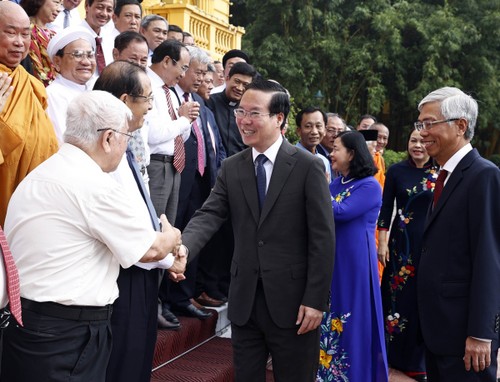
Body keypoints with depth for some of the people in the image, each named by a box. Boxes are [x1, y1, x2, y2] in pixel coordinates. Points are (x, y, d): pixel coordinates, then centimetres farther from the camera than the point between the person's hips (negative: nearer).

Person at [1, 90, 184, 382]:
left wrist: (167, 256, 18)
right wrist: (172, 237, 14)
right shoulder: (94, 186, -20)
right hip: (65, 335, -9)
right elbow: (151, 249, -7)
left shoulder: (44, 173, 9)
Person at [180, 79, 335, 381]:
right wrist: (182, 249, -27)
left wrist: (315, 300, -12)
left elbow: (323, 237, -9)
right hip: (245, 300, 4)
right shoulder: (231, 168, 5)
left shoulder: (308, 166, -7)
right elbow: (209, 216, -6)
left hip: (292, 300, -3)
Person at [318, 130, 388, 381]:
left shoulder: (370, 186, -12)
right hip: (331, 258, 7)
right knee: (330, 316, 13)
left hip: (354, 260, -7)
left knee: (351, 318, 3)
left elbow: (341, 212, -25)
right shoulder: (336, 183, 9)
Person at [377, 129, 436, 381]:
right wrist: (382, 242, -3)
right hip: (402, 242, 0)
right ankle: (394, 352, 23)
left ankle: (417, 360, 19)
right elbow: (386, 208, 1)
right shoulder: (396, 171, 1)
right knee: (398, 295, 7)